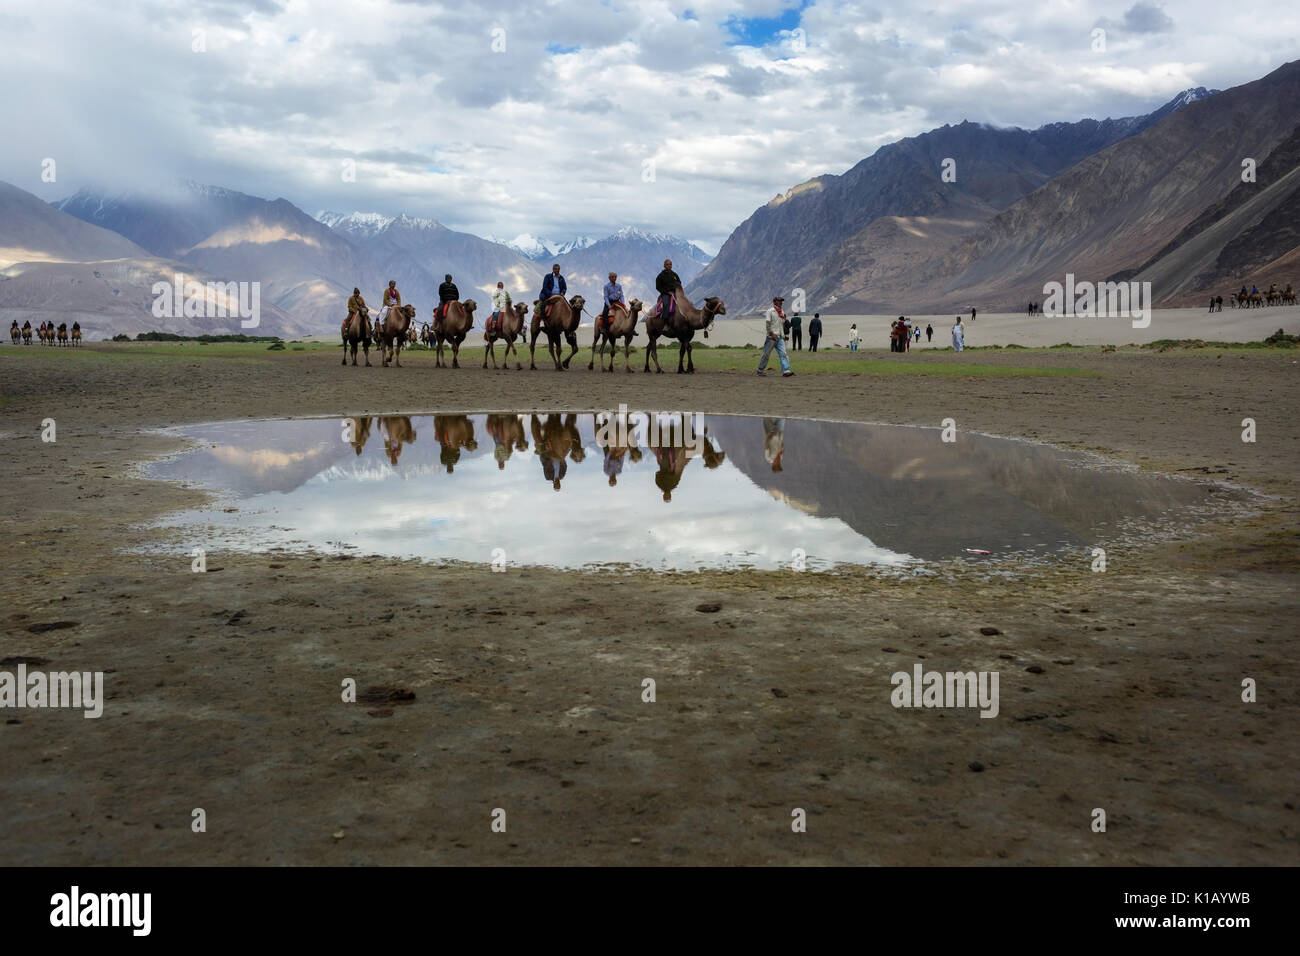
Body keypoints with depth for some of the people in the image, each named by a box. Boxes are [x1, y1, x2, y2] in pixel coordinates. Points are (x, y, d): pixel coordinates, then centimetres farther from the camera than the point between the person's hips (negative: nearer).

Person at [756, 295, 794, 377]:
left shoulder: (781, 312, 15)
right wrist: (771, 334, -19)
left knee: (783, 353, -7)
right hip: (771, 337, -6)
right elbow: (768, 323, -12)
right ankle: (760, 370, 15)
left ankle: (786, 371, -15)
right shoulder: (770, 311, -5)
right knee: (766, 354, 2)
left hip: (779, 336, 6)